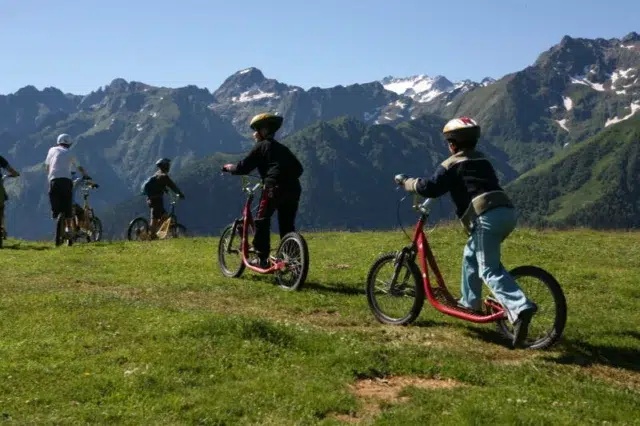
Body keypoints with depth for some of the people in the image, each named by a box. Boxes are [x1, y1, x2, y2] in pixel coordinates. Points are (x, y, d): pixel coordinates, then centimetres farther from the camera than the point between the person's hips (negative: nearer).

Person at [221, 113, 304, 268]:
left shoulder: (260, 146, 7)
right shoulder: (282, 148, 26)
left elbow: (244, 167, 3)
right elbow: (299, 168, 22)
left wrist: (229, 167, 20)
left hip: (275, 187, -6)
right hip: (293, 189, 7)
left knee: (261, 220, 3)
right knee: (287, 226, 13)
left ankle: (262, 258, -1)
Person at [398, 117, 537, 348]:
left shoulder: (452, 164, 5)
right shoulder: (482, 160, 28)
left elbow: (431, 188, -4)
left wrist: (409, 183, 15)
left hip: (486, 216, -8)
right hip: (507, 212, 8)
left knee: (490, 270, -12)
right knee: (471, 255, 27)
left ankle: (520, 308, -32)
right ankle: (470, 301, 35)